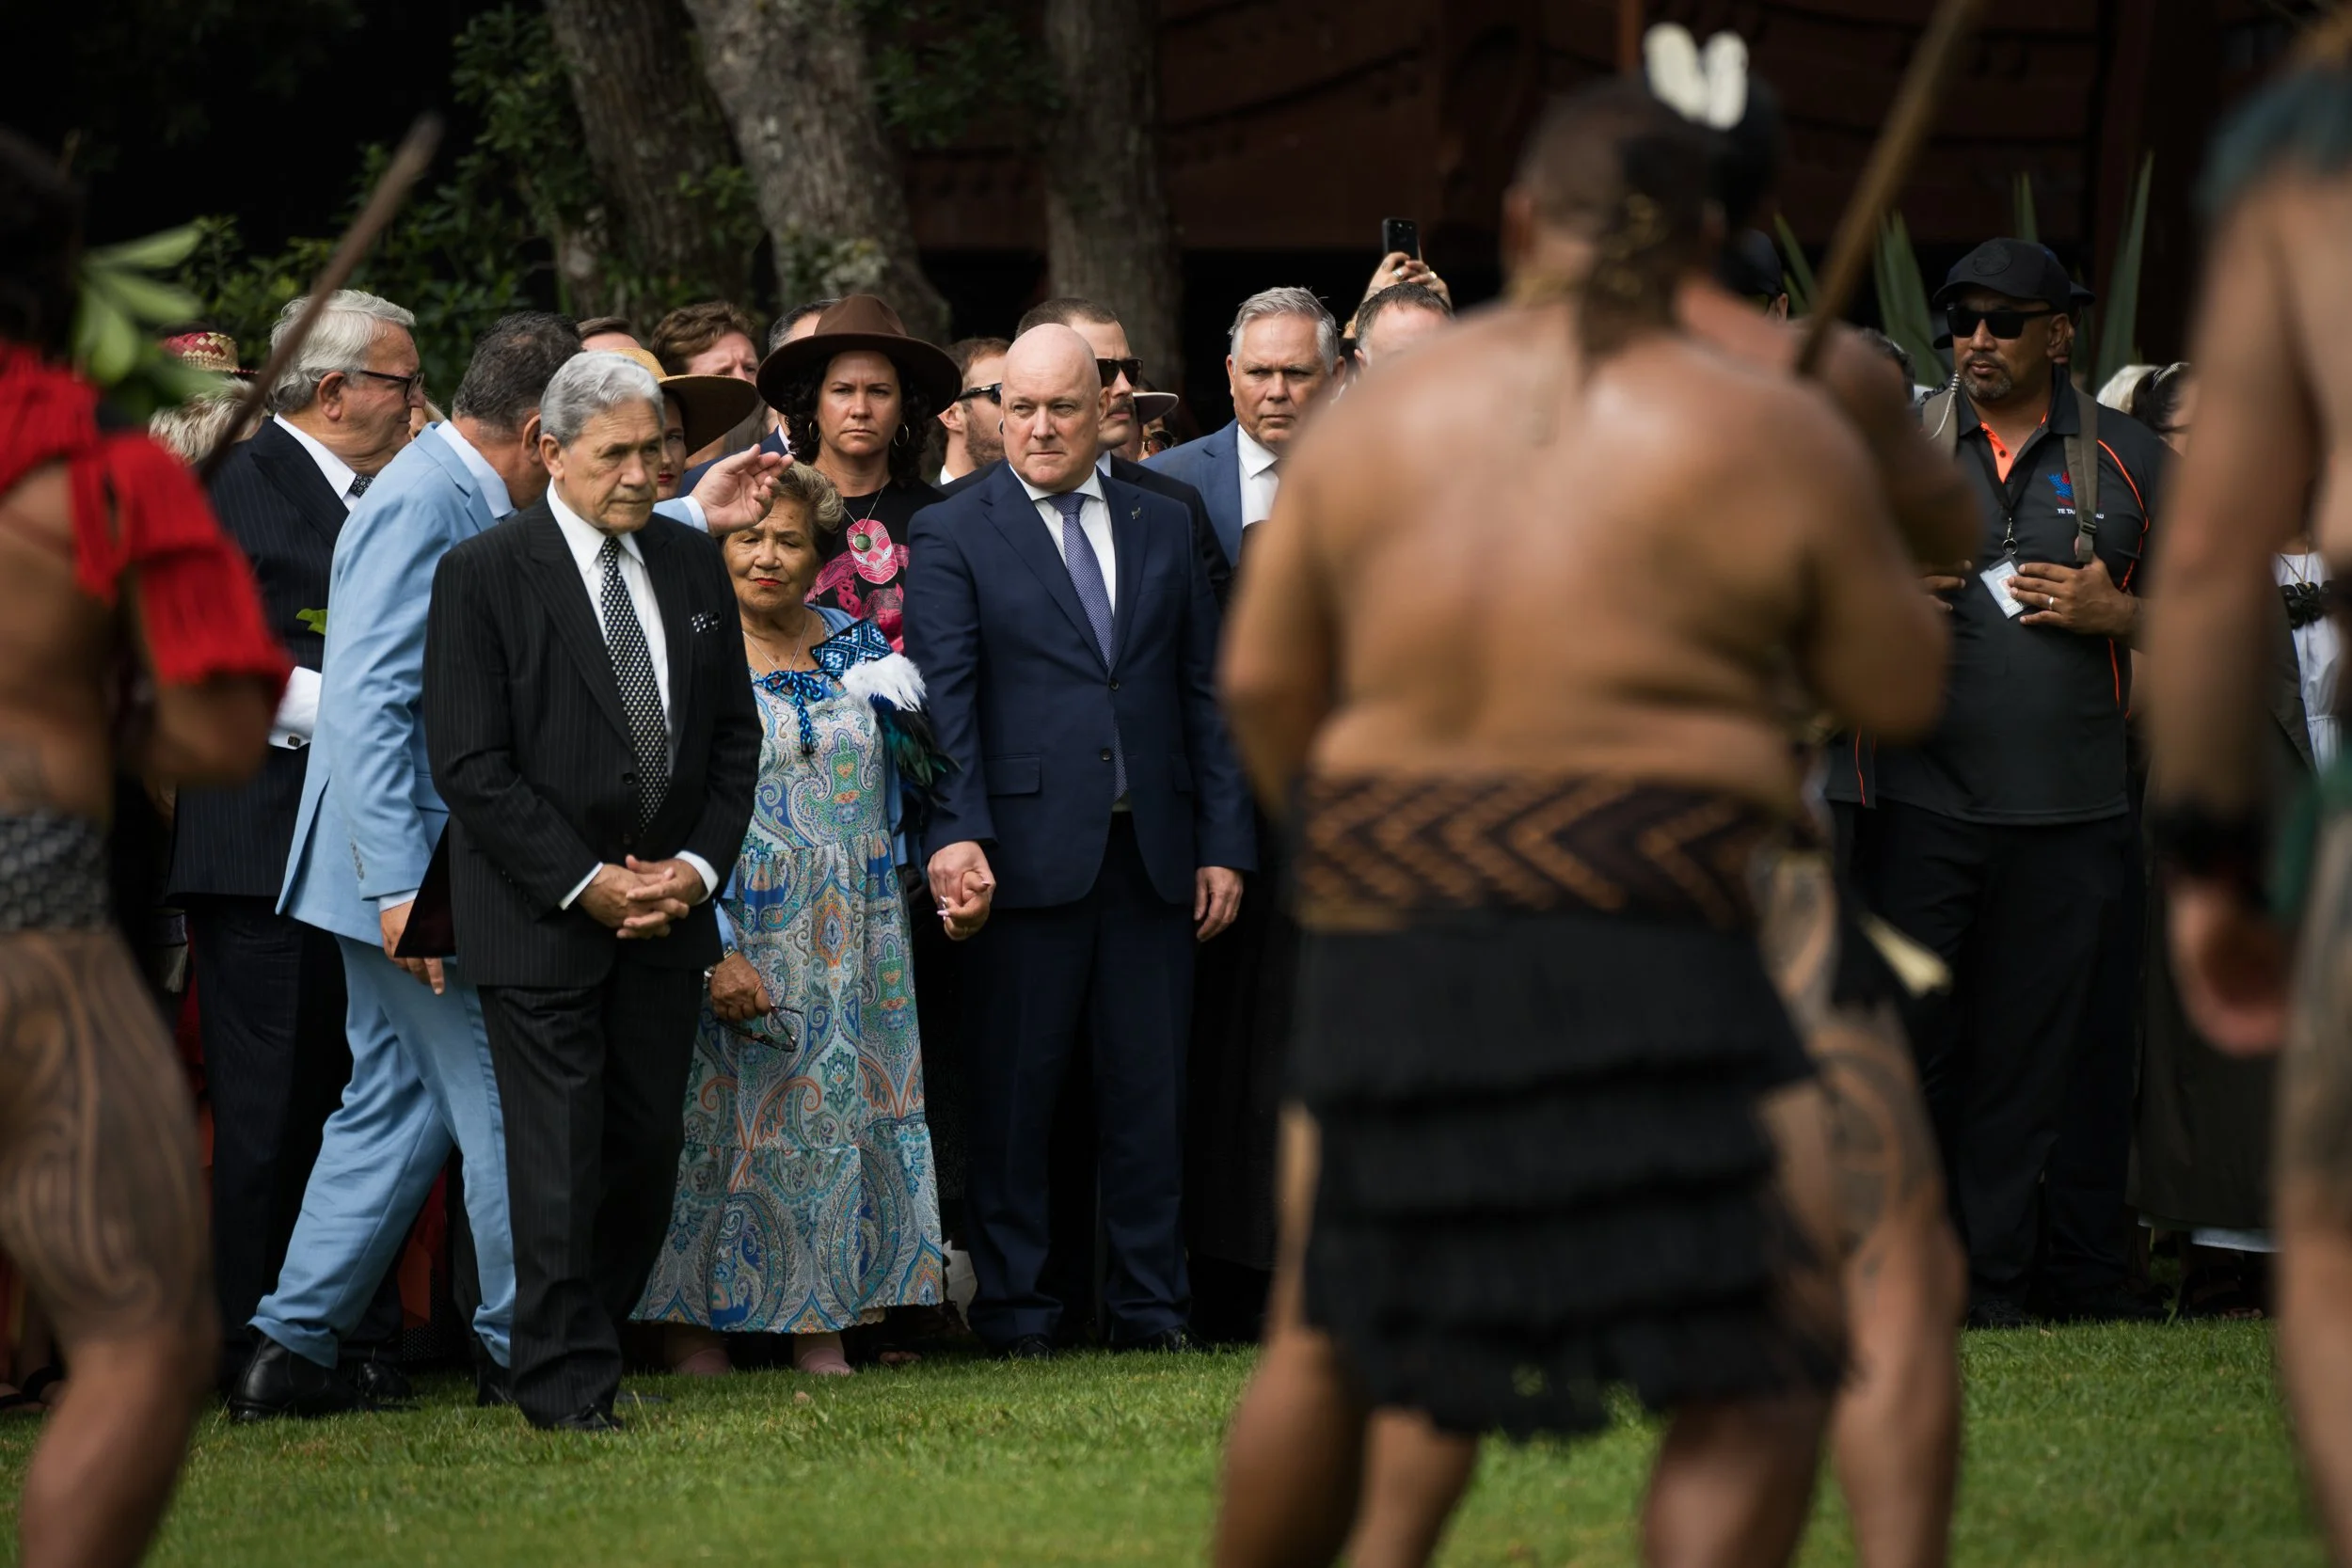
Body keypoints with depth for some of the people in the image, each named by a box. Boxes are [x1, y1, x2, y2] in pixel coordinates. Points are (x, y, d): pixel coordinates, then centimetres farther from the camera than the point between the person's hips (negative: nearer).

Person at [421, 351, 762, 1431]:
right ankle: (568, 1381, -1)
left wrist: (698, 865, -1)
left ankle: (591, 1334, 17)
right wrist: (587, 883, -13)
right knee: (560, 1155, -6)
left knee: (648, 1145, 4)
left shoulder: (692, 563, 10)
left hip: (668, 905, 5)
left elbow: (734, 732, 14)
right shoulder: (484, 575, -6)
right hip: (542, 916, -5)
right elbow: (468, 763, -10)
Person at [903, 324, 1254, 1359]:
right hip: (1025, 851, -3)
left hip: (1153, 853, 3)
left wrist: (1225, 844, 7)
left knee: (1149, 1088, 6)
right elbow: (944, 699, -6)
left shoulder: (1164, 527, 13)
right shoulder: (951, 536, 2)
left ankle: (1149, 1304, 13)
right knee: (1012, 1091, 1)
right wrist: (955, 834, -19)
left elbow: (1204, 693, 13)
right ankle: (1013, 1311, 8)